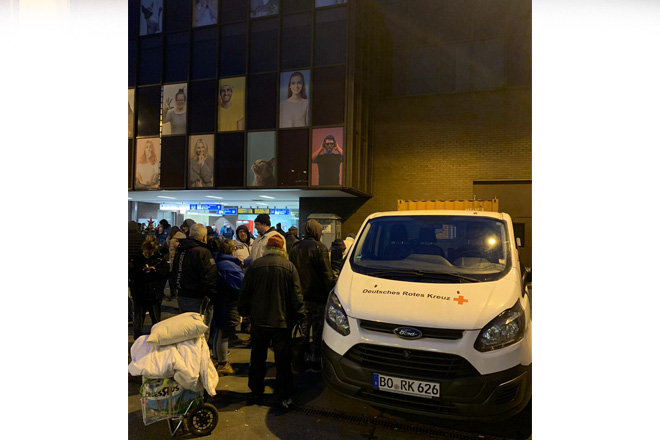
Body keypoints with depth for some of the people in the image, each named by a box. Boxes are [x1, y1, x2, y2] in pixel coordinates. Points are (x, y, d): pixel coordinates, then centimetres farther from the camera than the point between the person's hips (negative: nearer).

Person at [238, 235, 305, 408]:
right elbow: (296, 295, -5)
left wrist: (244, 311, 17)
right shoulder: (289, 266, -6)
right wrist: (300, 316, 4)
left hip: (259, 320, 2)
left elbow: (245, 292, 4)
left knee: (257, 358, 15)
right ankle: (284, 396, 11)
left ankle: (256, 392, 25)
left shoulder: (255, 265, -2)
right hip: (282, 321, -1)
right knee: (283, 360, 6)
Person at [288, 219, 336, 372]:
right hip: (317, 296, -6)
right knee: (318, 330, 2)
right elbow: (327, 275, -14)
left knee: (303, 329, 17)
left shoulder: (295, 248, 8)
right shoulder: (319, 248, -12)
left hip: (300, 295, 6)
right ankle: (316, 361, 7)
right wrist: (331, 293, -7)